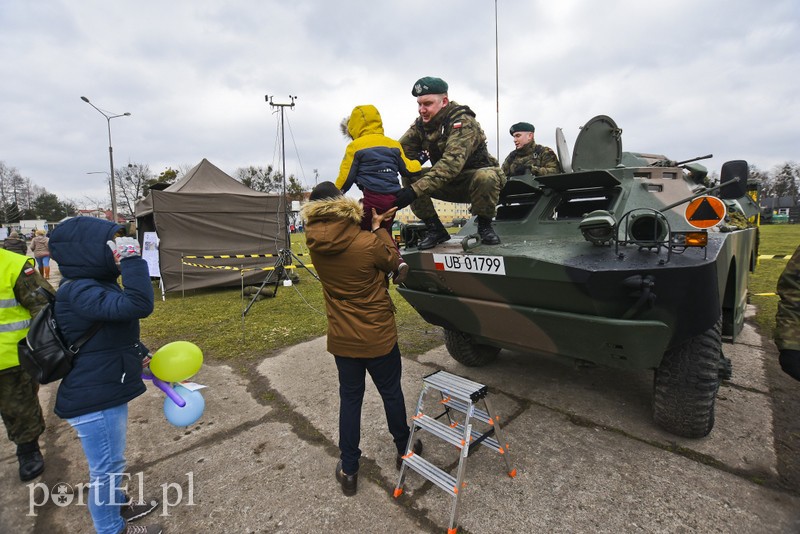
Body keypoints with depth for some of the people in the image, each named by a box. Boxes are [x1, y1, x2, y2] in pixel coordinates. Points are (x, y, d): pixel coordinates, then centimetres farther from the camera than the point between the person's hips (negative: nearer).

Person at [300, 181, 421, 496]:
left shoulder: (315, 244, -10)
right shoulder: (369, 243, -24)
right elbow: (392, 261, -3)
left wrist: (373, 227, 8)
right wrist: (380, 228, 3)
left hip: (342, 339, 3)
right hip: (378, 337, -3)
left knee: (350, 399, 18)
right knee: (391, 393, 19)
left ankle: (348, 469, 31)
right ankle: (404, 450, 41)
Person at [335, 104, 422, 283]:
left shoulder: (355, 146, 0)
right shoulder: (393, 144, 15)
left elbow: (346, 176, 0)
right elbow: (407, 169, 18)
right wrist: (420, 163, 39)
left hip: (372, 198, -6)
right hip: (393, 198, 6)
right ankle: (398, 262, 2)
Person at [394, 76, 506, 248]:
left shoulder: (462, 122, -24)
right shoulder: (421, 124, -2)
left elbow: (452, 162, -40)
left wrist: (415, 190, -49)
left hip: (475, 179, -5)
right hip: (448, 183, 5)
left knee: (486, 177, -39)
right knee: (409, 176, -16)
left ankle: (485, 226, -11)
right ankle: (435, 229, -6)